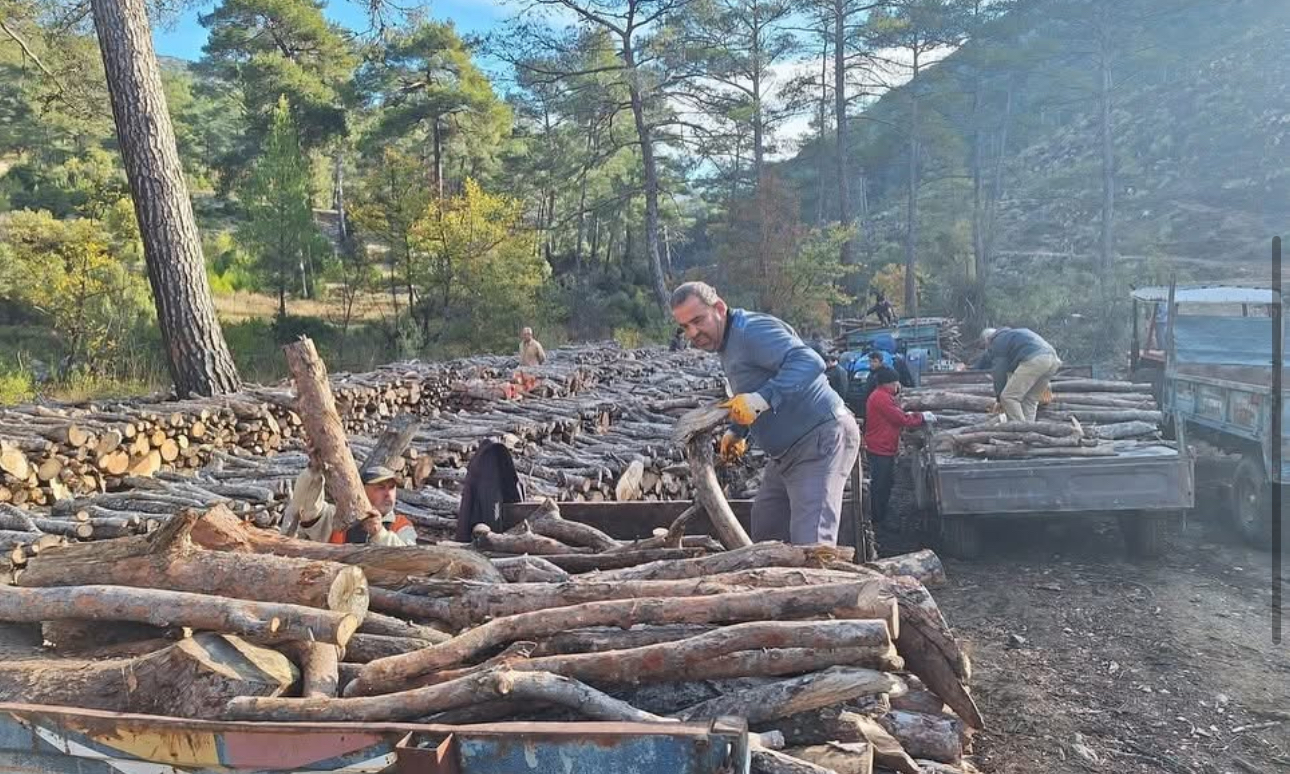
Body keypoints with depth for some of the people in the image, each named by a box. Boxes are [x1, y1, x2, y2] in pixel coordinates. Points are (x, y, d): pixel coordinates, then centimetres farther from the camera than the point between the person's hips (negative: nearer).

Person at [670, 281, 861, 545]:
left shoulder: (751, 330, -18)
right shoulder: (727, 344, 15)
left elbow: (809, 362, -32)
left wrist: (763, 399, -40)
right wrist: (737, 432, 14)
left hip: (821, 439, -11)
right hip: (789, 451, 11)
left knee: (809, 544, -18)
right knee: (765, 532, 18)